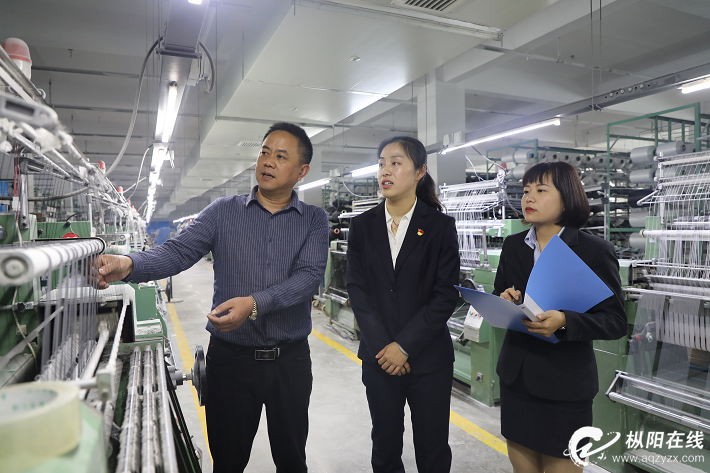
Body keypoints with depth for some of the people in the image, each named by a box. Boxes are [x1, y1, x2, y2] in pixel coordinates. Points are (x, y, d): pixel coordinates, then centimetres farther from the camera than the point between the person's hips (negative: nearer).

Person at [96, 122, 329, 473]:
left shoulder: (314, 220, -1)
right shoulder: (223, 212, 2)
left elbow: (309, 275, -15)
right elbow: (178, 251, -9)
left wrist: (255, 304, -28)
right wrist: (129, 265, -29)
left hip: (290, 360, 0)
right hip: (230, 357, 0)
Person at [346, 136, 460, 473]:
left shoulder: (440, 226, -4)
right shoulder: (362, 226, 3)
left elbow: (446, 295, -8)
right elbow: (357, 290, -1)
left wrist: (405, 346, -12)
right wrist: (380, 347, -9)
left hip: (428, 358, -1)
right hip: (379, 358, 2)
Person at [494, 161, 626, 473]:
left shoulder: (595, 251, -10)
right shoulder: (513, 246, 4)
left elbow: (615, 322, -10)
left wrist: (564, 321, -26)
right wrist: (504, 301, -11)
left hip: (564, 385, -4)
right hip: (515, 376, 4)